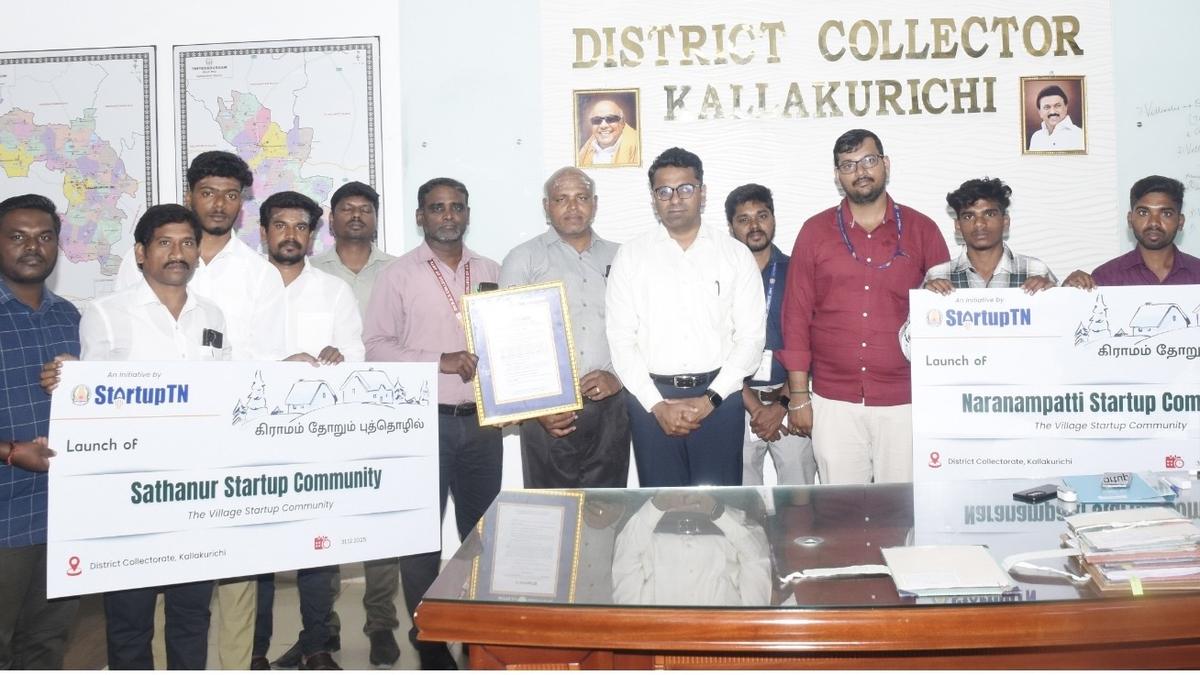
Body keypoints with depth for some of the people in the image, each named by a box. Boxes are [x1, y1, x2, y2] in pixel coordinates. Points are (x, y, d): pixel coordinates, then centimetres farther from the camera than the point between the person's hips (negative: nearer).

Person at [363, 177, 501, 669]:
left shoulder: (489, 272, 12)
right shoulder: (398, 275, 1)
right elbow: (376, 345, -4)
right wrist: (441, 361, -14)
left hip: (481, 421, 3)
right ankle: (430, 644, 19)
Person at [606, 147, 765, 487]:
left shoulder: (736, 255, 4)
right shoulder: (631, 256, 4)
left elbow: (751, 338, 0)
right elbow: (620, 339, 0)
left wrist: (710, 399, -9)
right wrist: (657, 405, -8)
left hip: (719, 398, 0)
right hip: (651, 398, 1)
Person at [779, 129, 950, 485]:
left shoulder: (922, 230, 6)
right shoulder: (815, 231, 5)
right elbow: (796, 316, 4)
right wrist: (798, 396, 0)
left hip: (905, 402, 0)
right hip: (833, 403, 0)